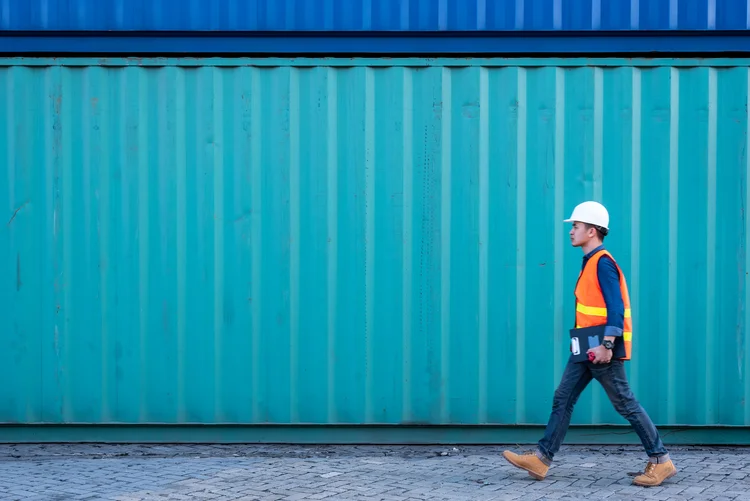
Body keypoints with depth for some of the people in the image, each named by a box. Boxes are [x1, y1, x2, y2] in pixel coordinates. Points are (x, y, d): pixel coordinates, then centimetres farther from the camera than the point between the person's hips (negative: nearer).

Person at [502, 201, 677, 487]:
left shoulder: (602, 263, -15)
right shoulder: (591, 262, 14)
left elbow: (616, 307, -22)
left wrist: (607, 344, -27)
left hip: (602, 349, -10)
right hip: (589, 348, 10)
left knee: (626, 404, -3)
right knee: (563, 399, 7)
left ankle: (661, 462, 6)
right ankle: (540, 460, 7)